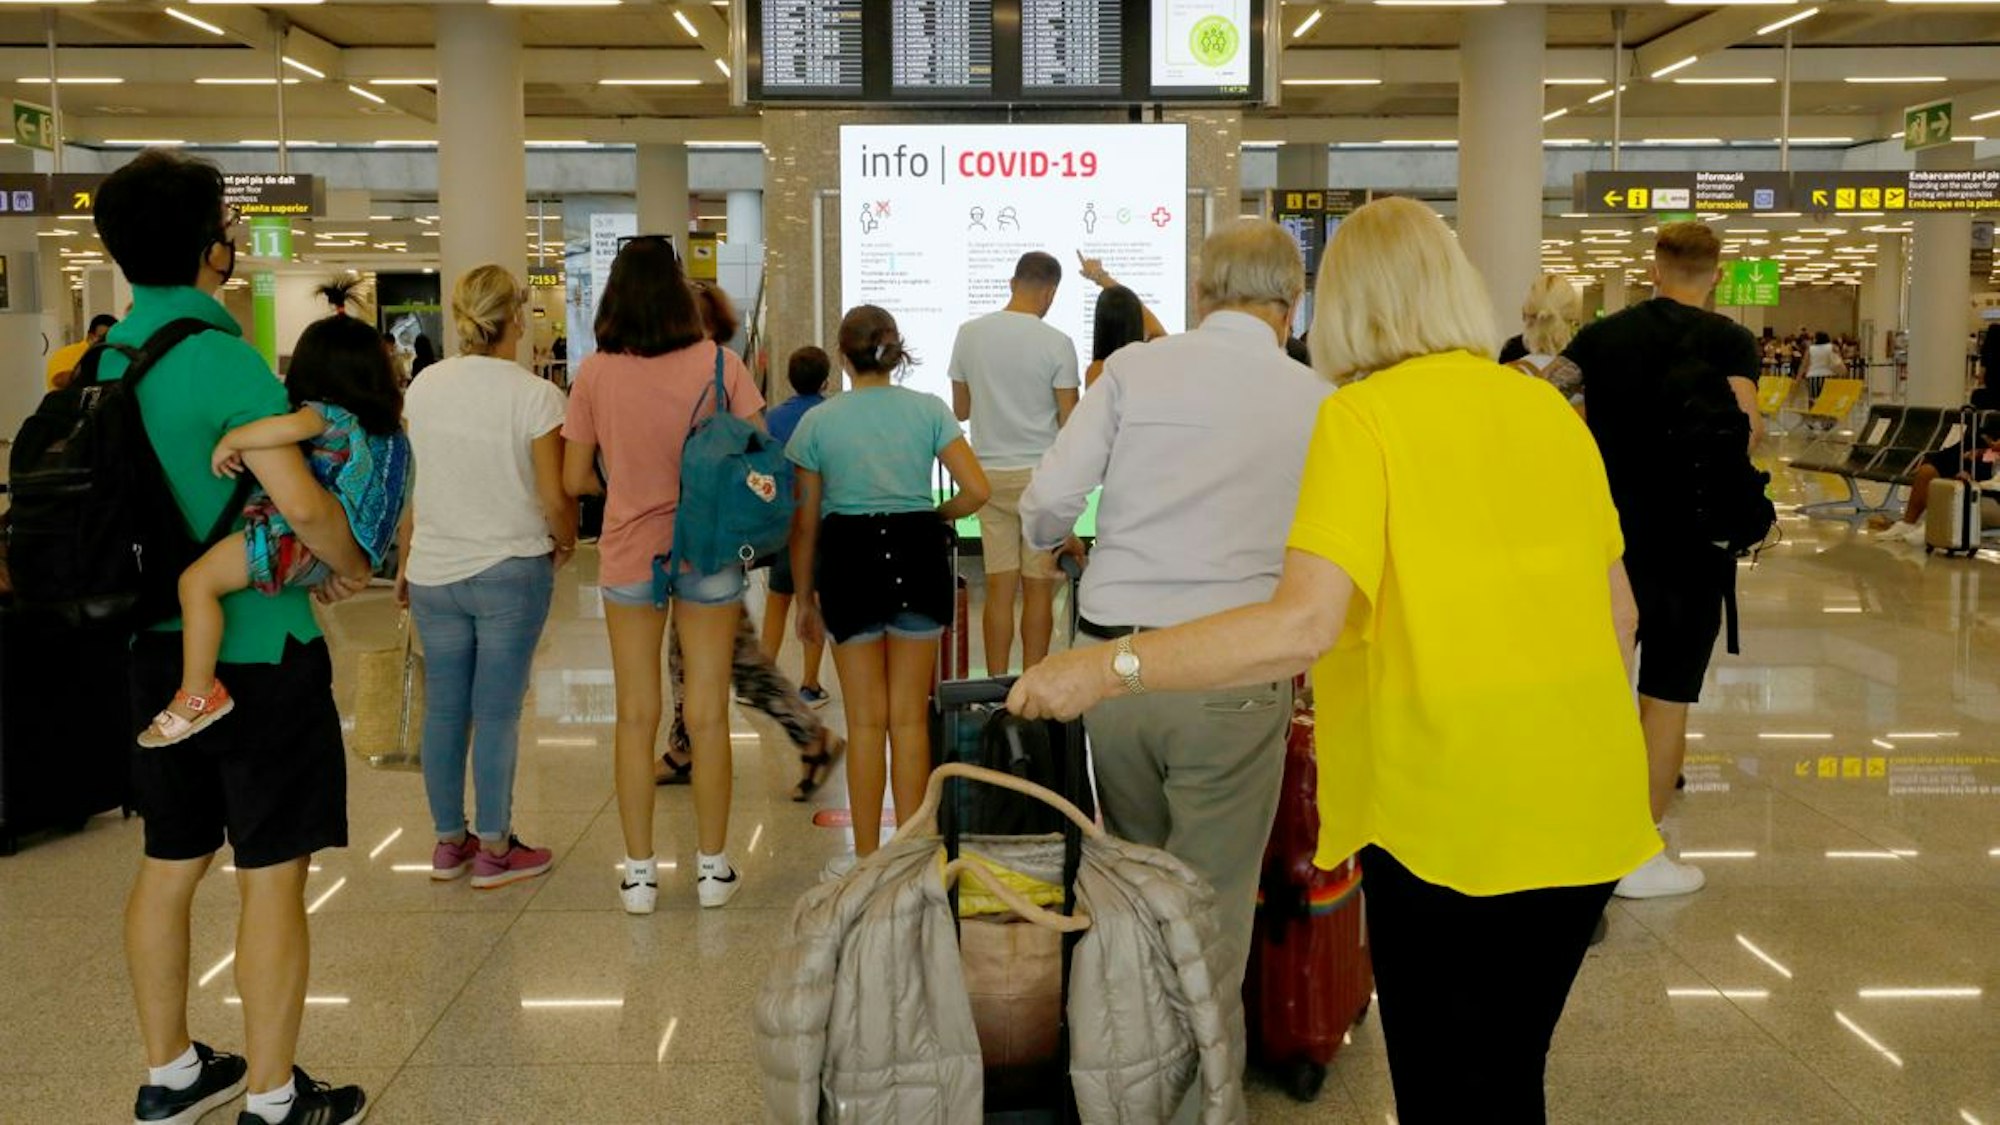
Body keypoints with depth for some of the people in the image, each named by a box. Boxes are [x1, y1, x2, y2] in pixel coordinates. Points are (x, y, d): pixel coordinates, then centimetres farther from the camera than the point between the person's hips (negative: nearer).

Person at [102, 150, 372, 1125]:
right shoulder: (221, 357, -19)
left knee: (170, 862, 17)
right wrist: (351, 566, -6)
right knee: (272, 874, 1)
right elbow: (302, 504, -26)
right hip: (256, 651, -8)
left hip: (160, 646, 8)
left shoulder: (109, 355, 7)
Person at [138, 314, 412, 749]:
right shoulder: (387, 423, 14)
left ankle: (199, 694, -11)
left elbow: (289, 426, -33)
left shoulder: (329, 415, -10)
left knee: (197, 580, -11)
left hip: (305, 542, -10)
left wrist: (229, 441, -18)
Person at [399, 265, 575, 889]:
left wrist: (406, 560, 18)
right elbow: (554, 497, -12)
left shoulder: (424, 387, 1)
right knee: (497, 713, 3)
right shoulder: (535, 396, -13)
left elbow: (409, 485, 7)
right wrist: (565, 544, 8)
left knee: (443, 709, 13)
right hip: (511, 571, -4)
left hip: (434, 573, 5)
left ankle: (449, 841, 25)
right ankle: (494, 849, 13)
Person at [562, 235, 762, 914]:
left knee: (635, 716, 9)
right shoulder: (718, 364, -9)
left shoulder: (595, 375, -7)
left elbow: (574, 480, -3)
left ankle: (639, 872, 17)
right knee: (708, 714, 8)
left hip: (628, 555, 1)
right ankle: (713, 867, 17)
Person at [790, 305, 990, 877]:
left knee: (866, 719, 10)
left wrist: (805, 598, 10)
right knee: (910, 716, 11)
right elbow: (978, 490, -8)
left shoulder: (818, 422, -2)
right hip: (917, 555, 1)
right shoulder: (928, 410, 0)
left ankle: (867, 856, 15)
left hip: (850, 560, -1)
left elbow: (803, 523, 0)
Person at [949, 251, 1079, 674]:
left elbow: (960, 410, 11)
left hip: (989, 473, 3)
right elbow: (1070, 422, -8)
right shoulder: (1056, 343, -9)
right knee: (1038, 589, 4)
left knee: (999, 587, 6)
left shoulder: (969, 334, 2)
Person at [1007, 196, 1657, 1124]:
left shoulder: (1364, 416, -12)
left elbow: (1303, 626, -24)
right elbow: (1617, 612, 13)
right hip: (1583, 809, 6)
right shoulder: (1548, 407, 6)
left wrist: (1106, 669, -19)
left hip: (1455, 813, -6)